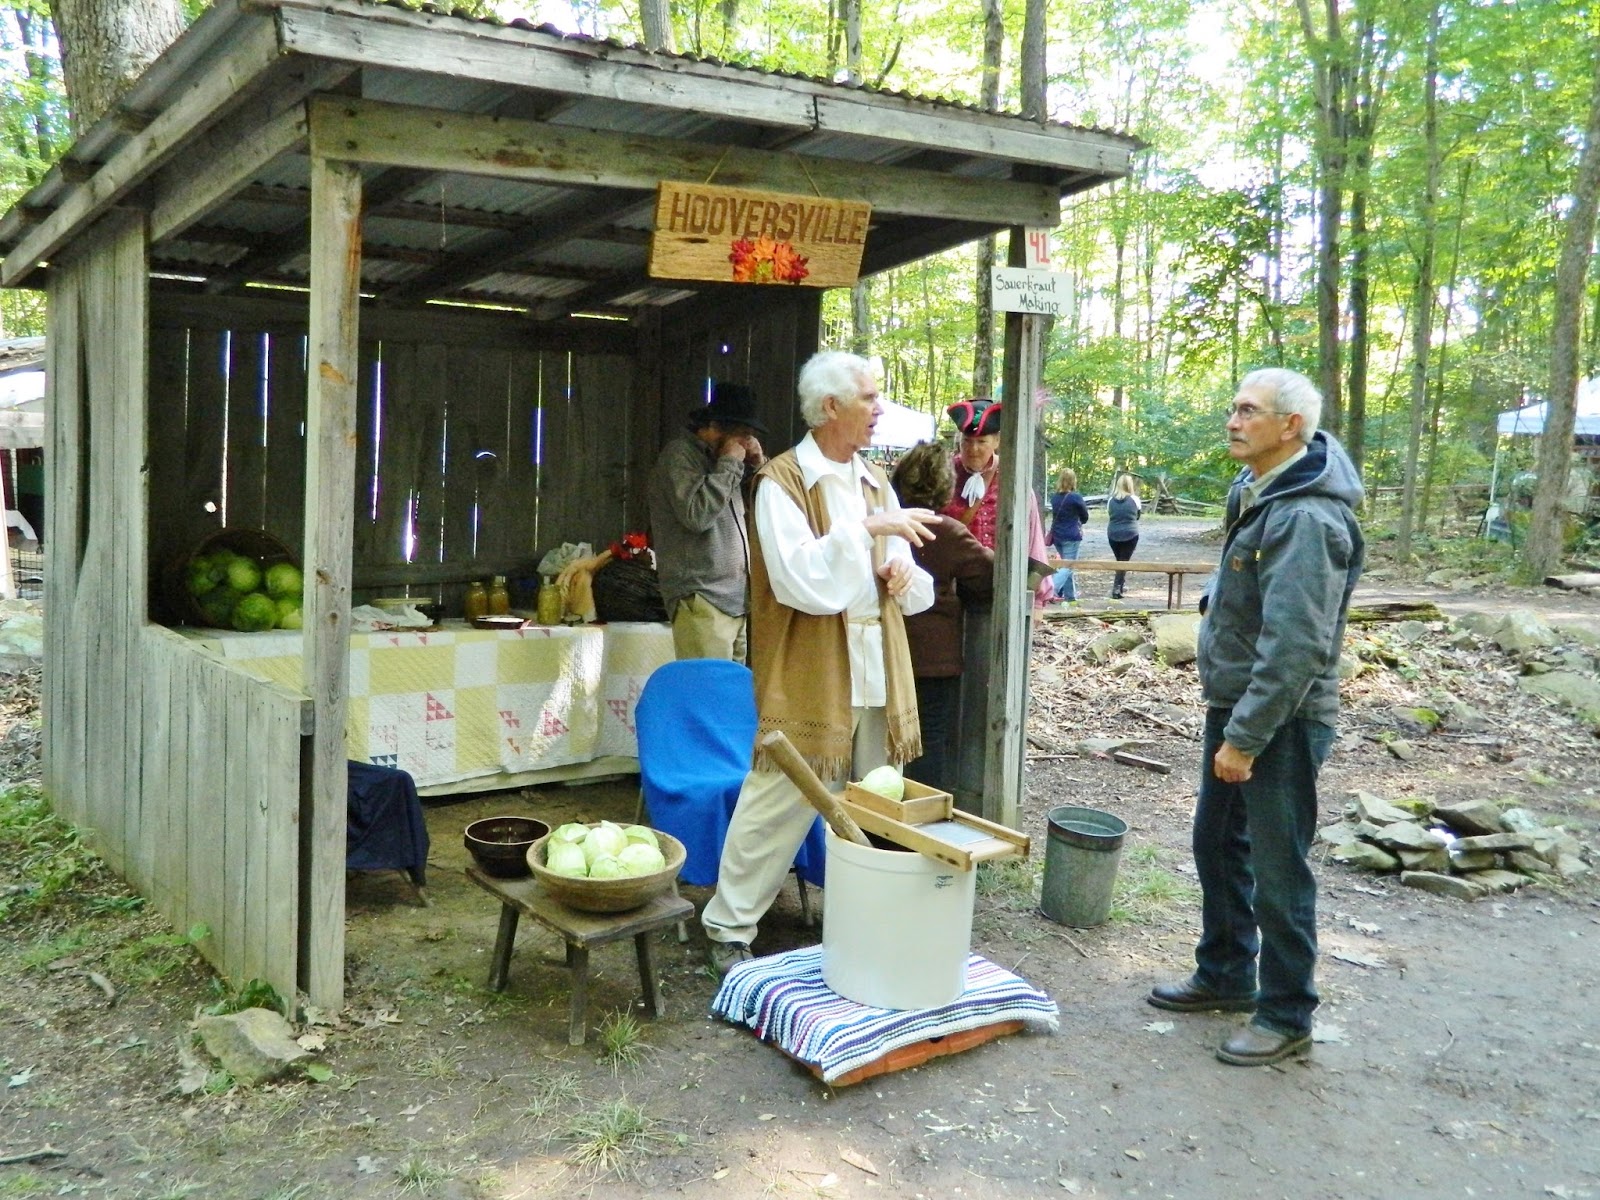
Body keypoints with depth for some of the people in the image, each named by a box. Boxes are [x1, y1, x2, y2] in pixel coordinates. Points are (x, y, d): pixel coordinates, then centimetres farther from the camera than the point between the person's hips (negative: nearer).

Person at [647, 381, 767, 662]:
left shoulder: (716, 458, 20)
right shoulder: (679, 455, -5)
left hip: (735, 599, 8)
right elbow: (696, 515, -19)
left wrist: (757, 465, 8)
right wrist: (729, 464, -11)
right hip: (701, 599, -8)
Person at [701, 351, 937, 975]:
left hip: (878, 678, 7)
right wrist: (868, 530, -23)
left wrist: (904, 574, -4)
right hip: (810, 681, -7)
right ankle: (729, 928, 15)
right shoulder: (781, 482, -9)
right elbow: (805, 583, -21)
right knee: (778, 806, -1)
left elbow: (915, 590, 18)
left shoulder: (875, 482, 13)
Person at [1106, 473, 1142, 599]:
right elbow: (1138, 516, 9)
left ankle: (1119, 586, 26)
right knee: (1124, 561, 1)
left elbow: (1108, 518, 7)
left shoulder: (1111, 500, 0)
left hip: (1113, 534, 3)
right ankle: (1116, 588, -9)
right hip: (1130, 534, -3)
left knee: (1119, 561, 18)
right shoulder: (1134, 499, -6)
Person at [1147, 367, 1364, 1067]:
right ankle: (1225, 975, 37)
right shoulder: (1254, 490, 7)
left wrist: (1246, 737, -24)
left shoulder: (1306, 517, -23)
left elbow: (1294, 644, -27)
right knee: (1217, 843, 20)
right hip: (1233, 701, 10)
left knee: (1277, 869, 2)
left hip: (1280, 718, -10)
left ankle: (1286, 1016, 18)